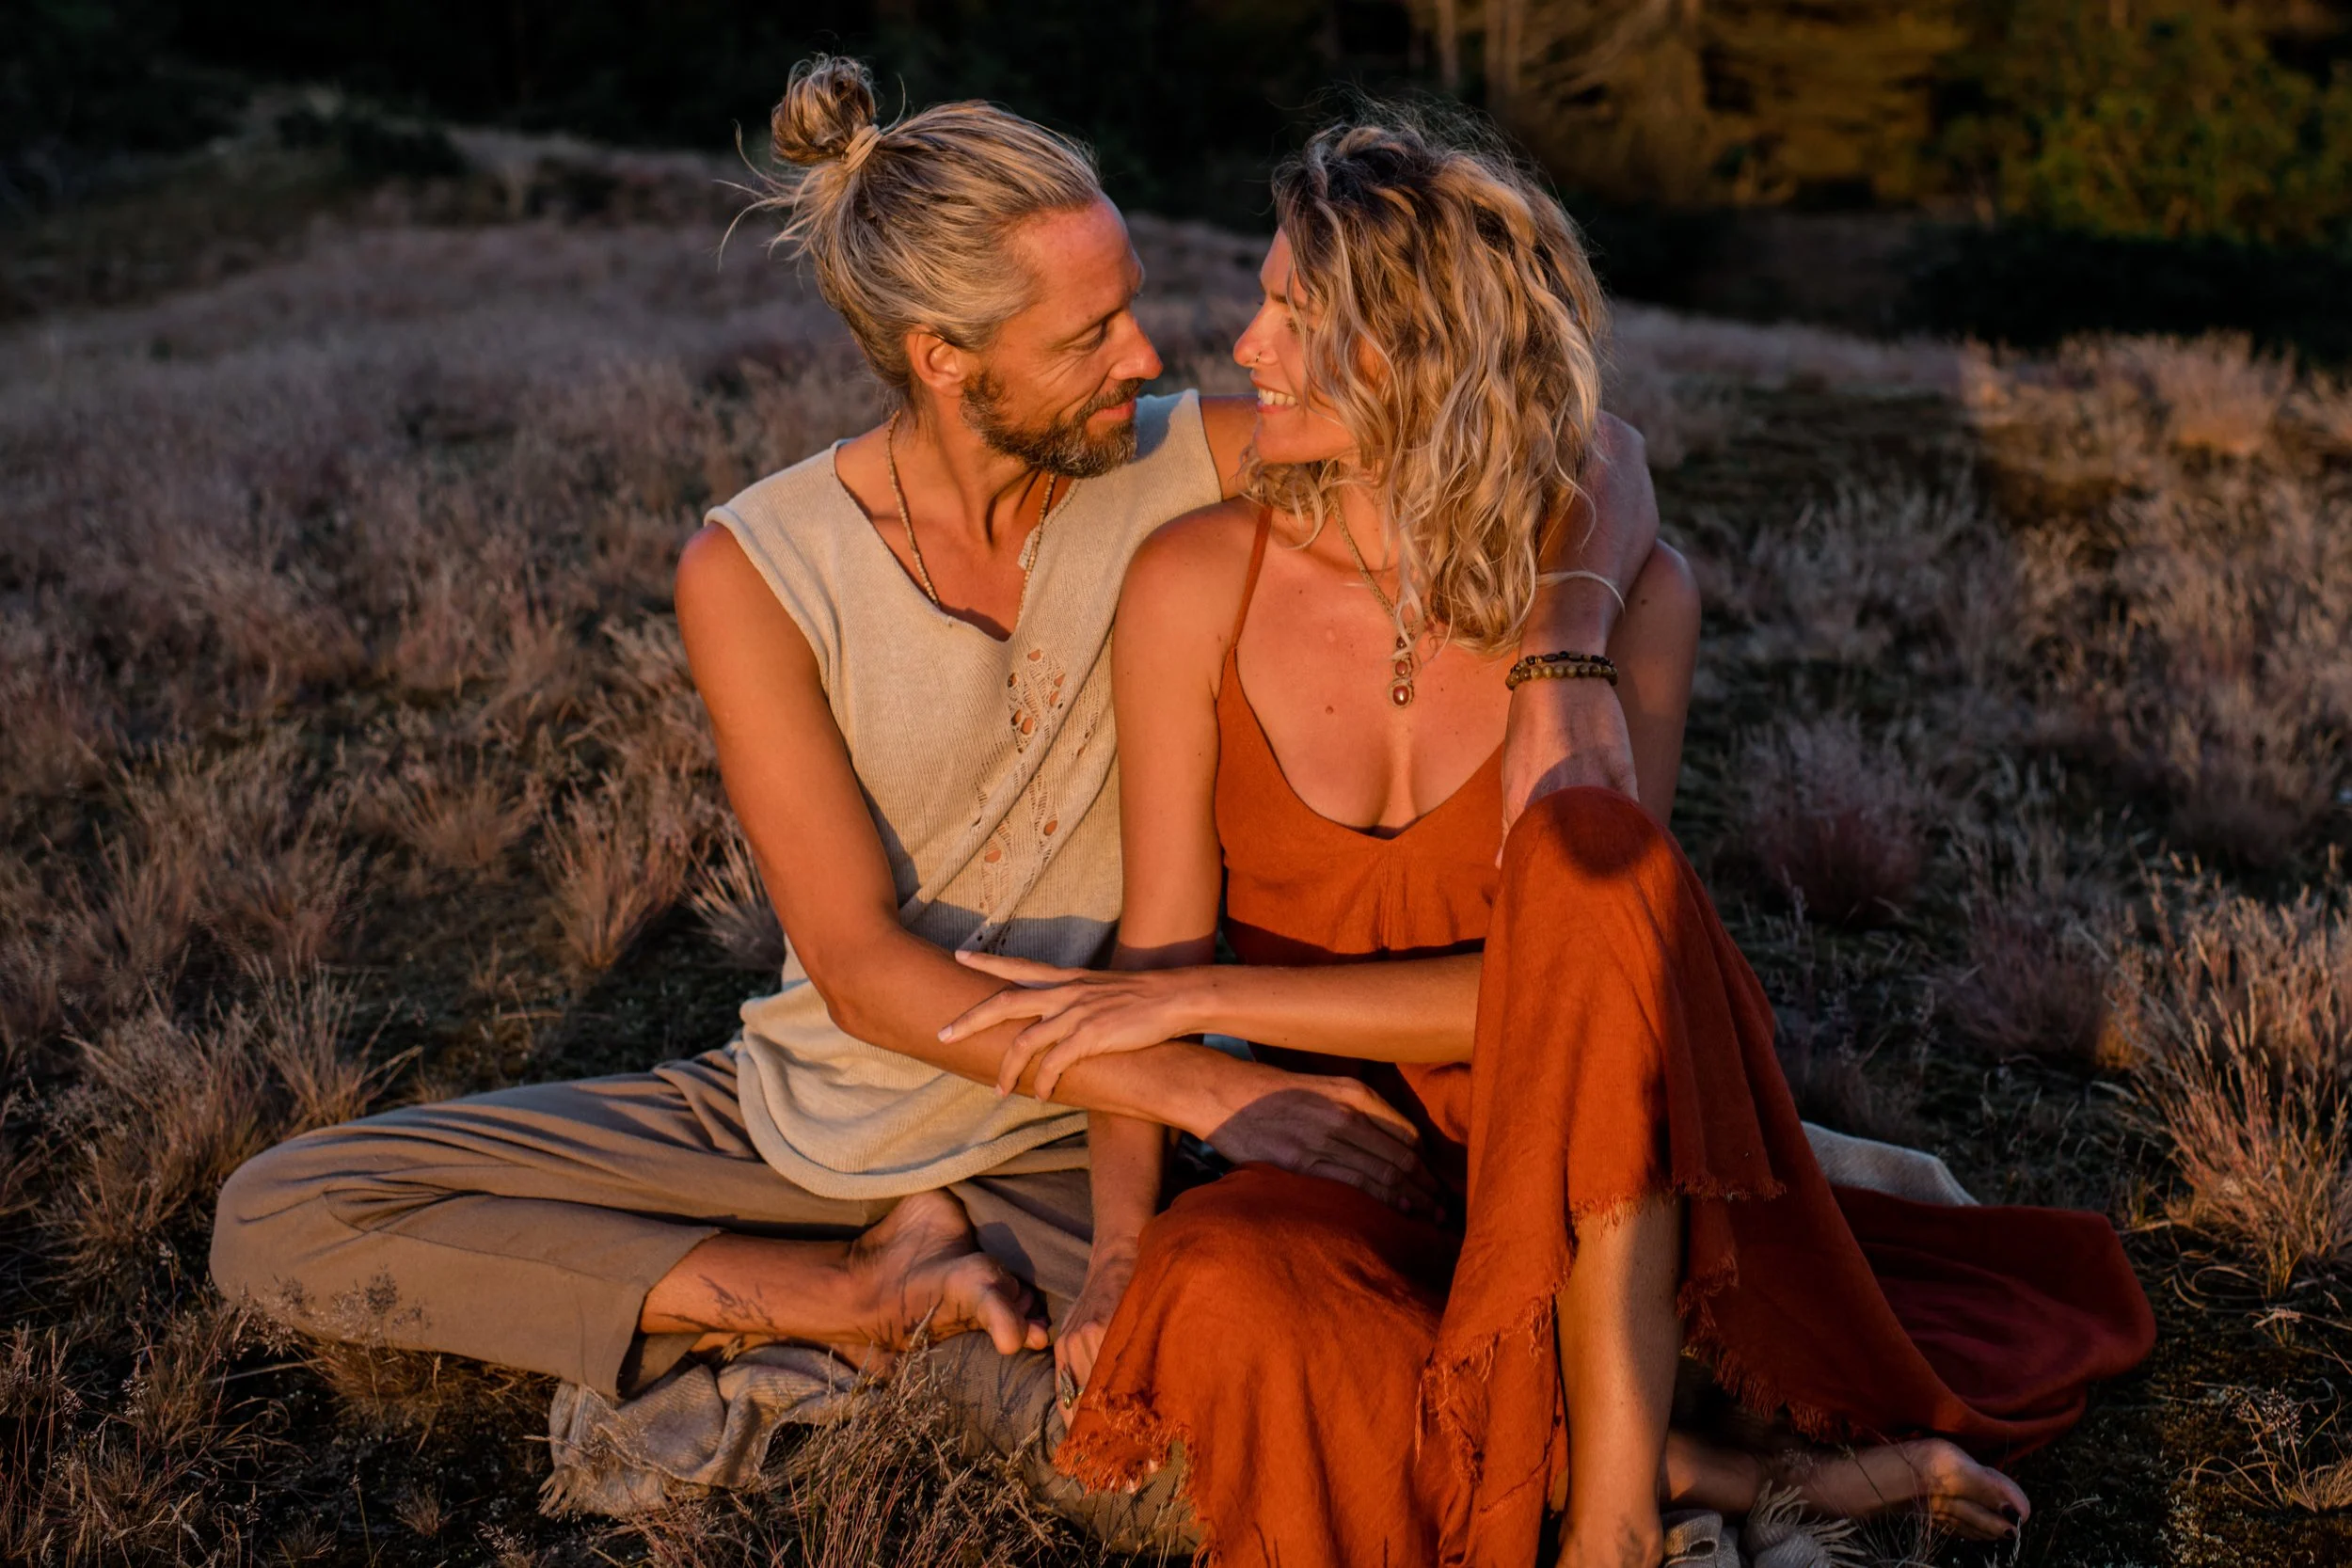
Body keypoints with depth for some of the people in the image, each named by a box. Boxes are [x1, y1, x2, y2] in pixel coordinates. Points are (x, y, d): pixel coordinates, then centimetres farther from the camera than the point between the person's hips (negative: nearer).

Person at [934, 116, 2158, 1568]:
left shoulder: (1618, 594, -11)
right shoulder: (1198, 585, -6)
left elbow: (1554, 980, -19)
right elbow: (1161, 944, -1)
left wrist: (1197, 998, -21)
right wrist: (1122, 1234, -11)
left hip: (1585, 1166, -1)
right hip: (1340, 1166, 1)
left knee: (1593, 859, -34)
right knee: (1218, 1286, -36)